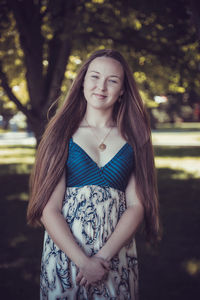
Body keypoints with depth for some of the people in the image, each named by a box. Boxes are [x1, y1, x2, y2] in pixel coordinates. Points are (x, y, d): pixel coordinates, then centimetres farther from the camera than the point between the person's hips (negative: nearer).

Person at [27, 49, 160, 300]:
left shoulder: (132, 138, 3)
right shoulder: (63, 134, -1)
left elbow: (136, 205, -2)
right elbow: (49, 209, -7)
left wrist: (104, 255, -15)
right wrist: (83, 261, -16)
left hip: (118, 256, 1)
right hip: (65, 255, -1)